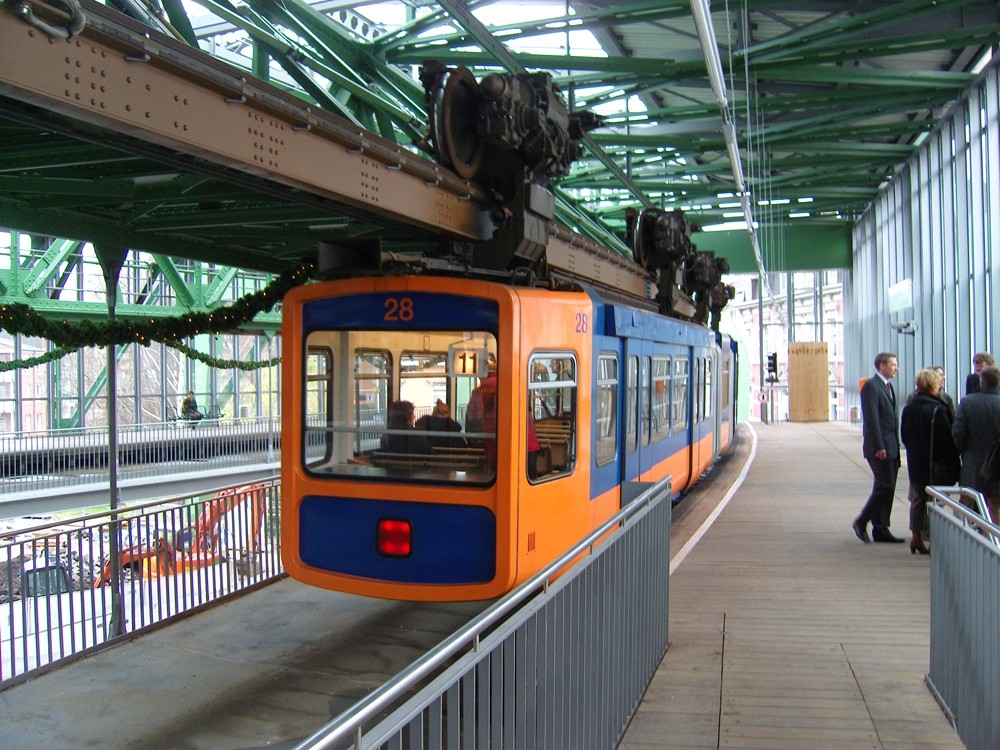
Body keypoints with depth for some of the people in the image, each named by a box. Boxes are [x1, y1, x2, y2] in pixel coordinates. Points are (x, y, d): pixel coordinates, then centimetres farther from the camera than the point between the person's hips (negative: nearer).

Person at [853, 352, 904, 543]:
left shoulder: (888, 386, 18)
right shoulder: (871, 386, -11)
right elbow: (871, 419, -17)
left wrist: (896, 446, 14)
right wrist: (879, 447, -20)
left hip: (891, 447, 9)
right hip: (880, 448, -9)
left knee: (886, 489, 9)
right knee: (885, 487, -9)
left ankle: (881, 531, 13)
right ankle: (861, 522, 3)